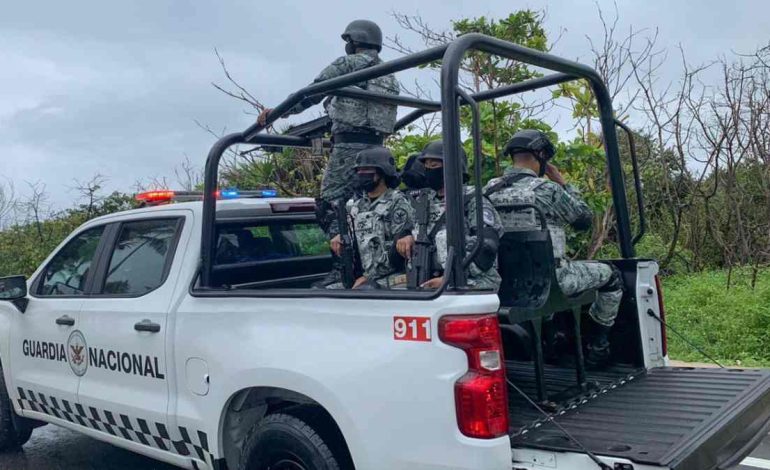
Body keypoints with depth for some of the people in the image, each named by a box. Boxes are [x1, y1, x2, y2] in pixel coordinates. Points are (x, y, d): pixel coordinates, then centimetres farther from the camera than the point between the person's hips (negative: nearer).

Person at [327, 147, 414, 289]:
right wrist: (339, 235, 10)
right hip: (364, 277, 7)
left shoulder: (397, 204, -4)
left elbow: (398, 248, -12)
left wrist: (369, 277, -13)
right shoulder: (355, 205, 16)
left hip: (390, 278, -7)